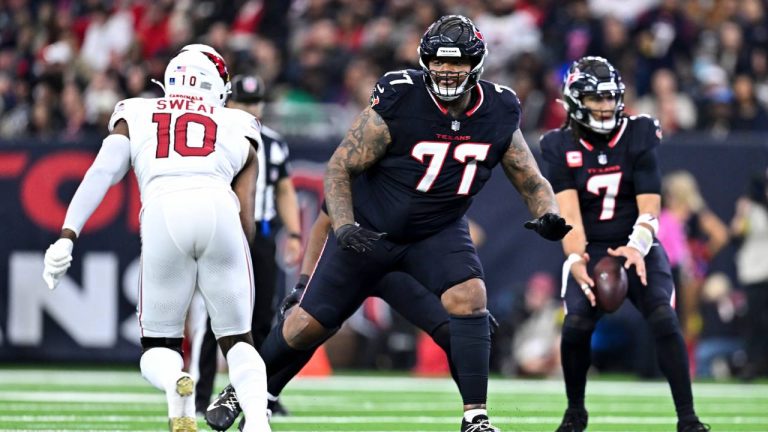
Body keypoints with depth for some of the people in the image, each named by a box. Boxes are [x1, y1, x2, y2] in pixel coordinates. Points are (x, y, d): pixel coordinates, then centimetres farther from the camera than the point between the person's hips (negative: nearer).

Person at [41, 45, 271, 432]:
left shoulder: (135, 117, 28)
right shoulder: (238, 128, 30)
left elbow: (102, 173, 11)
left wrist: (67, 237, 4)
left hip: (163, 213, 0)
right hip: (218, 210, 0)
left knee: (159, 345, 15)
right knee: (237, 341, 15)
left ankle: (175, 381, -21)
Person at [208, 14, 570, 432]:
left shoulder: (499, 115, -11)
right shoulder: (397, 103, -23)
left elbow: (532, 182, -1)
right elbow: (340, 166, -15)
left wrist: (548, 215, -24)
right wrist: (343, 225, -30)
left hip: (439, 231, 2)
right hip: (370, 228, -2)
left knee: (468, 298, -25)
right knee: (309, 324, 3)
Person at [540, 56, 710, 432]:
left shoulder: (639, 137, -5)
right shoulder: (561, 147, -3)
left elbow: (649, 207, -10)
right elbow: (569, 213, -13)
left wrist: (637, 248, -29)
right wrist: (576, 260, -31)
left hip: (637, 249, 0)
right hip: (591, 251, 0)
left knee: (664, 320, -24)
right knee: (575, 326, -23)